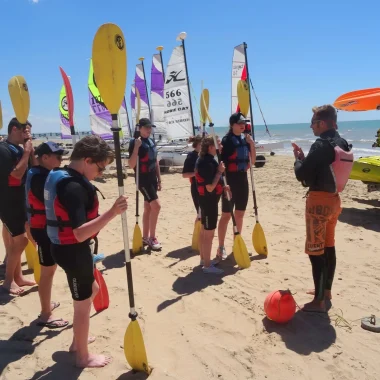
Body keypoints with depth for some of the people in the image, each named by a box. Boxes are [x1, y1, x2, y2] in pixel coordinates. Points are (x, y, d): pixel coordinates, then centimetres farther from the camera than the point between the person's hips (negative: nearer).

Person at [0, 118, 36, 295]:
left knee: (16, 240, 13)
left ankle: (17, 276, 24)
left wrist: (30, 151, 0)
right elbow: (17, 173, -24)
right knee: (21, 240, -8)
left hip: (20, 201, 8)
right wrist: (26, 152, -18)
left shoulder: (18, 149, 9)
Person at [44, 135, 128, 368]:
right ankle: (84, 356, 30)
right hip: (73, 251, -10)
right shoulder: (74, 187, -27)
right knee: (83, 304, 8)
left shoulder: (60, 177, 5)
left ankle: (78, 340, 44)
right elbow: (80, 233, -33)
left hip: (68, 247, 10)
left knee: (93, 290, 27)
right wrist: (112, 213, -38)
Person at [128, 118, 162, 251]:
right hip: (143, 180, -8)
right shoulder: (135, 142, -13)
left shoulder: (152, 142, 11)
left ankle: (145, 237, 21)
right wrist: (136, 147, -29)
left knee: (148, 208, 11)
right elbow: (131, 165, -20)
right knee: (156, 206, -14)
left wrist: (159, 180, 16)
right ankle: (152, 237, -2)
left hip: (152, 179, 8)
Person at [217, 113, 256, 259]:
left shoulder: (246, 139, 9)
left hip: (243, 179, 7)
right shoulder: (226, 141, -11)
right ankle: (221, 247, 7)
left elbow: (252, 161, 9)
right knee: (226, 215, -1)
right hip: (230, 180, -6)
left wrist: (251, 143, -1)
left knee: (240, 214, 13)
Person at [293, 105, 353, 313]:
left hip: (318, 201, -9)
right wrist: (305, 157, 12)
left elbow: (302, 174, -17)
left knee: (315, 251, -2)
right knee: (329, 246, 18)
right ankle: (326, 290, 32)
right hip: (333, 199, 9)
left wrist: (298, 158, 2)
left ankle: (319, 301, 5)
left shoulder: (321, 145, -19)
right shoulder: (342, 144, 8)